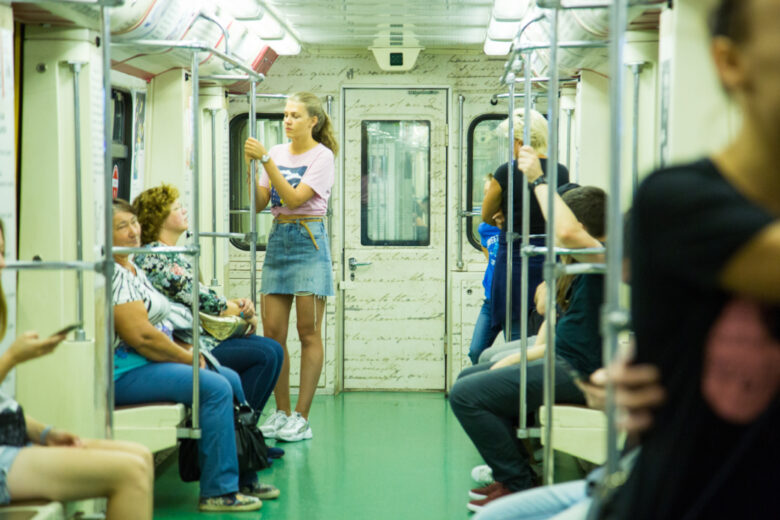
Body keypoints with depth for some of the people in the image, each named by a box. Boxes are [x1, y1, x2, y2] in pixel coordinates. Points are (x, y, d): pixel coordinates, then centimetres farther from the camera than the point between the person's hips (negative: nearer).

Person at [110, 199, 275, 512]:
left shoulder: (132, 269, 18)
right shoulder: (113, 274, -17)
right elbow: (140, 335, -23)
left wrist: (185, 351, 7)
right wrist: (186, 357, -12)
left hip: (147, 363, 11)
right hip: (126, 373, -11)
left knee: (231, 379, 10)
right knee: (215, 387, -22)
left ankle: (243, 478, 15)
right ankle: (218, 491, -17)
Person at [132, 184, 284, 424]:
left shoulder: (176, 256, 20)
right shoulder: (153, 258, -13)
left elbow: (204, 297, 20)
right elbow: (196, 297, -15)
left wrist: (238, 304, 0)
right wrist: (243, 312, -3)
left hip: (203, 333, 10)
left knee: (273, 349, 2)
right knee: (265, 354, -19)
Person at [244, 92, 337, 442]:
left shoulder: (322, 156, -3)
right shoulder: (277, 153, 12)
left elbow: (294, 198, -15)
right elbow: (260, 204, 8)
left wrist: (266, 160, -17)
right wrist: (251, 166, -5)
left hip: (308, 242, -5)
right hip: (278, 240, 6)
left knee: (308, 333, -4)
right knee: (272, 332, 2)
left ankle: (301, 417, -1)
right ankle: (282, 411, 12)